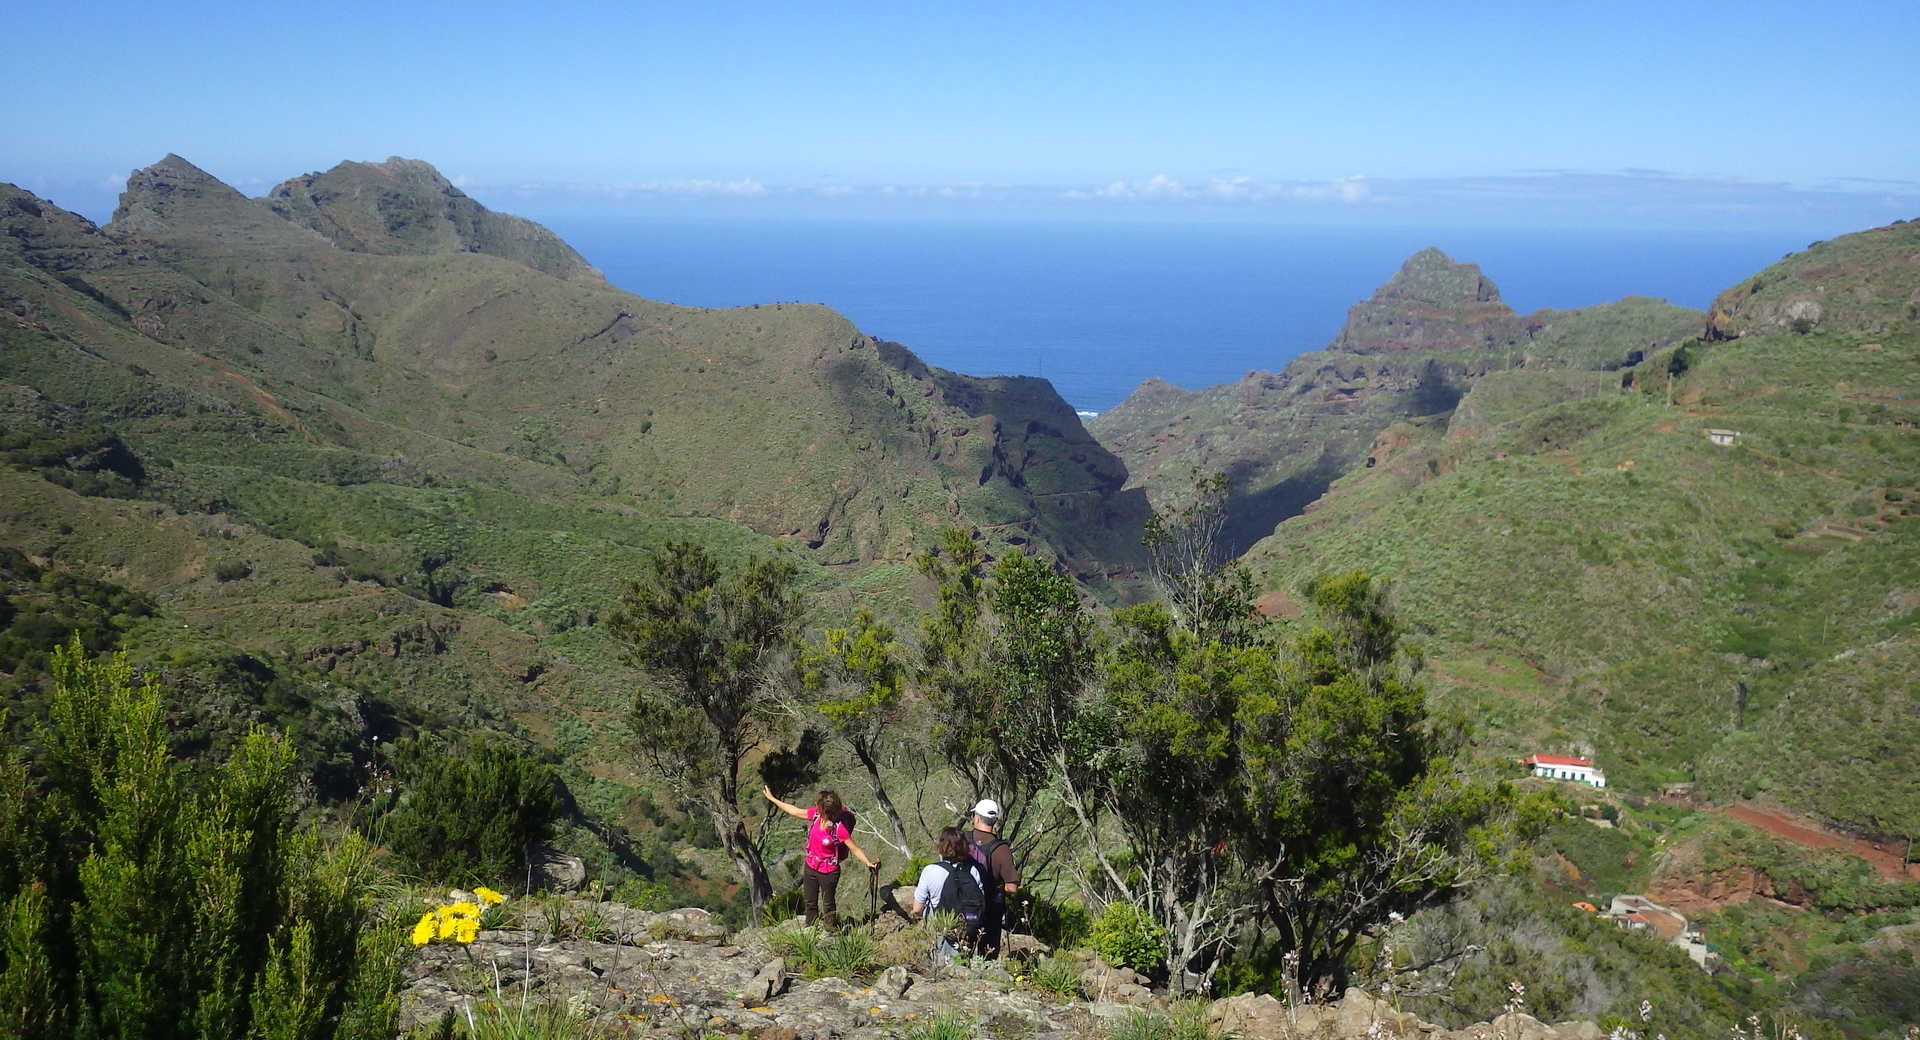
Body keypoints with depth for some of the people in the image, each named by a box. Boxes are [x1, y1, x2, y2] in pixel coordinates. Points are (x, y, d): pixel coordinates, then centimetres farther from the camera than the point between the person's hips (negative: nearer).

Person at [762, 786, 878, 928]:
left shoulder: (839, 828, -31)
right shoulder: (815, 814, -16)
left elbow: (854, 848, -23)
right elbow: (795, 811, 0)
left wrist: (869, 862, -37)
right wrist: (772, 798, 7)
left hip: (829, 872, -6)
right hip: (810, 867, 6)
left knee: (828, 905, 17)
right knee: (810, 903, 24)